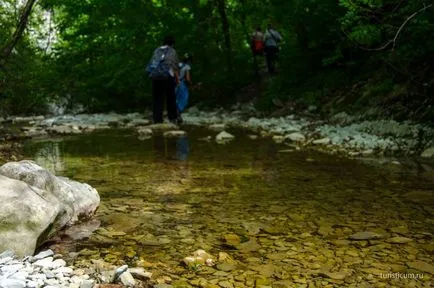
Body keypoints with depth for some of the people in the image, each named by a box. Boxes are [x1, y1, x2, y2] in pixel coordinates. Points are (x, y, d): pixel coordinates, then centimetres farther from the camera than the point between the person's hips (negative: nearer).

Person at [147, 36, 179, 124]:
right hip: (167, 76, -3)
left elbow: (152, 64, 16)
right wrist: (177, 78, 10)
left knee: (157, 99, 6)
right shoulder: (172, 51, 8)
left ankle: (157, 119, 2)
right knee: (171, 98, 8)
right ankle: (172, 118, 10)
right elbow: (175, 67, 3)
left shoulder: (156, 50, 20)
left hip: (155, 76, 3)